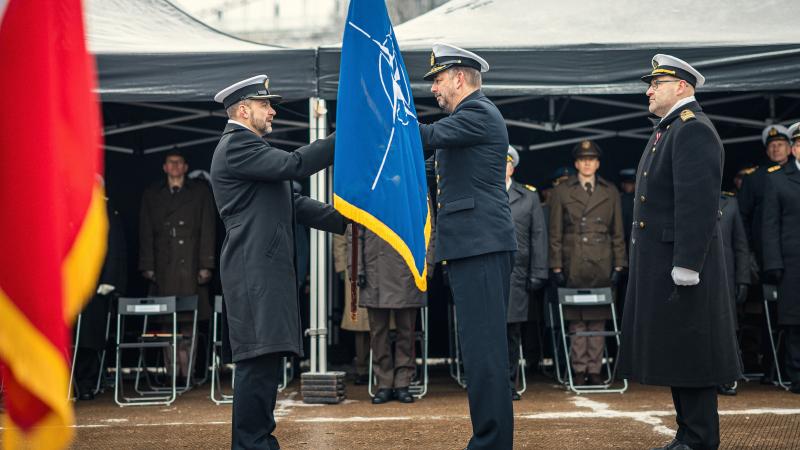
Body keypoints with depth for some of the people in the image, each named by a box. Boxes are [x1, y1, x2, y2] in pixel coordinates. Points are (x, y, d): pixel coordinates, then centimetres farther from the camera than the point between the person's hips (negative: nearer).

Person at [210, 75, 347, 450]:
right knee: (258, 359, -12)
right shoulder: (237, 145, -8)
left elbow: (291, 202, 20)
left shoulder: (248, 146, 24)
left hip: (266, 268, 11)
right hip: (254, 269, -11)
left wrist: (343, 220, 11)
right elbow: (294, 164, -20)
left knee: (265, 360, 12)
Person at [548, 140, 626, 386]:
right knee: (576, 321, -1)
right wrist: (557, 267, -1)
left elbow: (618, 233, 11)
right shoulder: (561, 192, 6)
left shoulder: (611, 192, 12)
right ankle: (579, 370, 6)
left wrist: (618, 266, 4)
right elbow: (555, 233, 5)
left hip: (601, 265, 2)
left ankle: (595, 370, 8)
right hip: (573, 266, -1)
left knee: (598, 320, 2)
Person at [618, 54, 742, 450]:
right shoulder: (668, 131, 19)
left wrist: (685, 265, -25)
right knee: (673, 354, 13)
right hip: (659, 264, 10)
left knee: (689, 355, -5)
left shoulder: (693, 130, -13)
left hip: (680, 263, -10)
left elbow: (699, 203, -22)